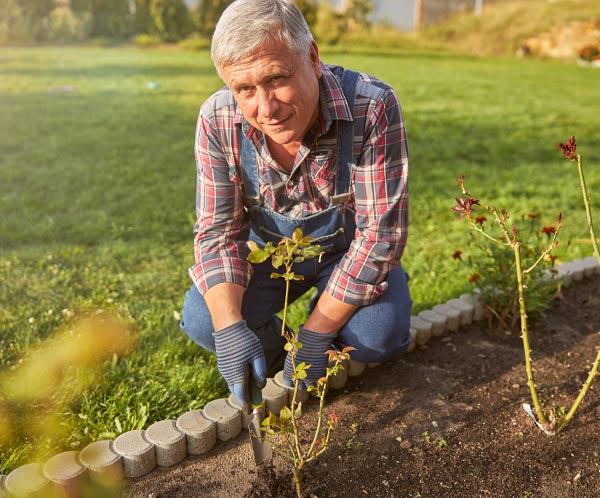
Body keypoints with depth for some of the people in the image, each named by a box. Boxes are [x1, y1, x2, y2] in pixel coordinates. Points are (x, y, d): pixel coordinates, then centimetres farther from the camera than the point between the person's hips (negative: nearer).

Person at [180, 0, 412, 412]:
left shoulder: (373, 108, -31)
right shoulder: (217, 120, -21)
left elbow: (380, 232, -28)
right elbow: (218, 230, -17)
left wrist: (316, 334, -27)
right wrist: (229, 328, -33)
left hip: (349, 247, -1)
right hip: (269, 249, 2)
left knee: (378, 337, -27)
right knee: (202, 322, -19)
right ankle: (271, 355, 13)